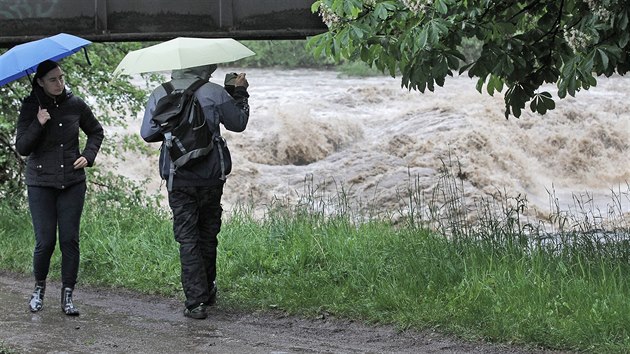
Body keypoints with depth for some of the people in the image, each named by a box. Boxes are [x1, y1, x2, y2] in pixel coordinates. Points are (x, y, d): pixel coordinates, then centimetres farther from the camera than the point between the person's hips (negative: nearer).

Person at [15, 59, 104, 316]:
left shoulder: (75, 105, 2)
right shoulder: (30, 107, -2)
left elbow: (96, 132, 19)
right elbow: (22, 148, -6)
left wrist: (88, 156, 3)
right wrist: (38, 124, -19)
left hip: (72, 182, 2)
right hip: (41, 182, -2)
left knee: (70, 240, -2)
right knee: (45, 241, -4)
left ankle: (67, 296, 5)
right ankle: (39, 288, 20)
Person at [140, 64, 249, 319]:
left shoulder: (159, 95, -1)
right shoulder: (214, 93, -6)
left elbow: (147, 133, -2)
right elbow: (238, 123, 5)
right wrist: (240, 94, 19)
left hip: (178, 178, 0)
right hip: (211, 176, 0)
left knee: (187, 238, 2)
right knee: (208, 233, 17)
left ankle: (196, 301, -6)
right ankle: (208, 291, 29)